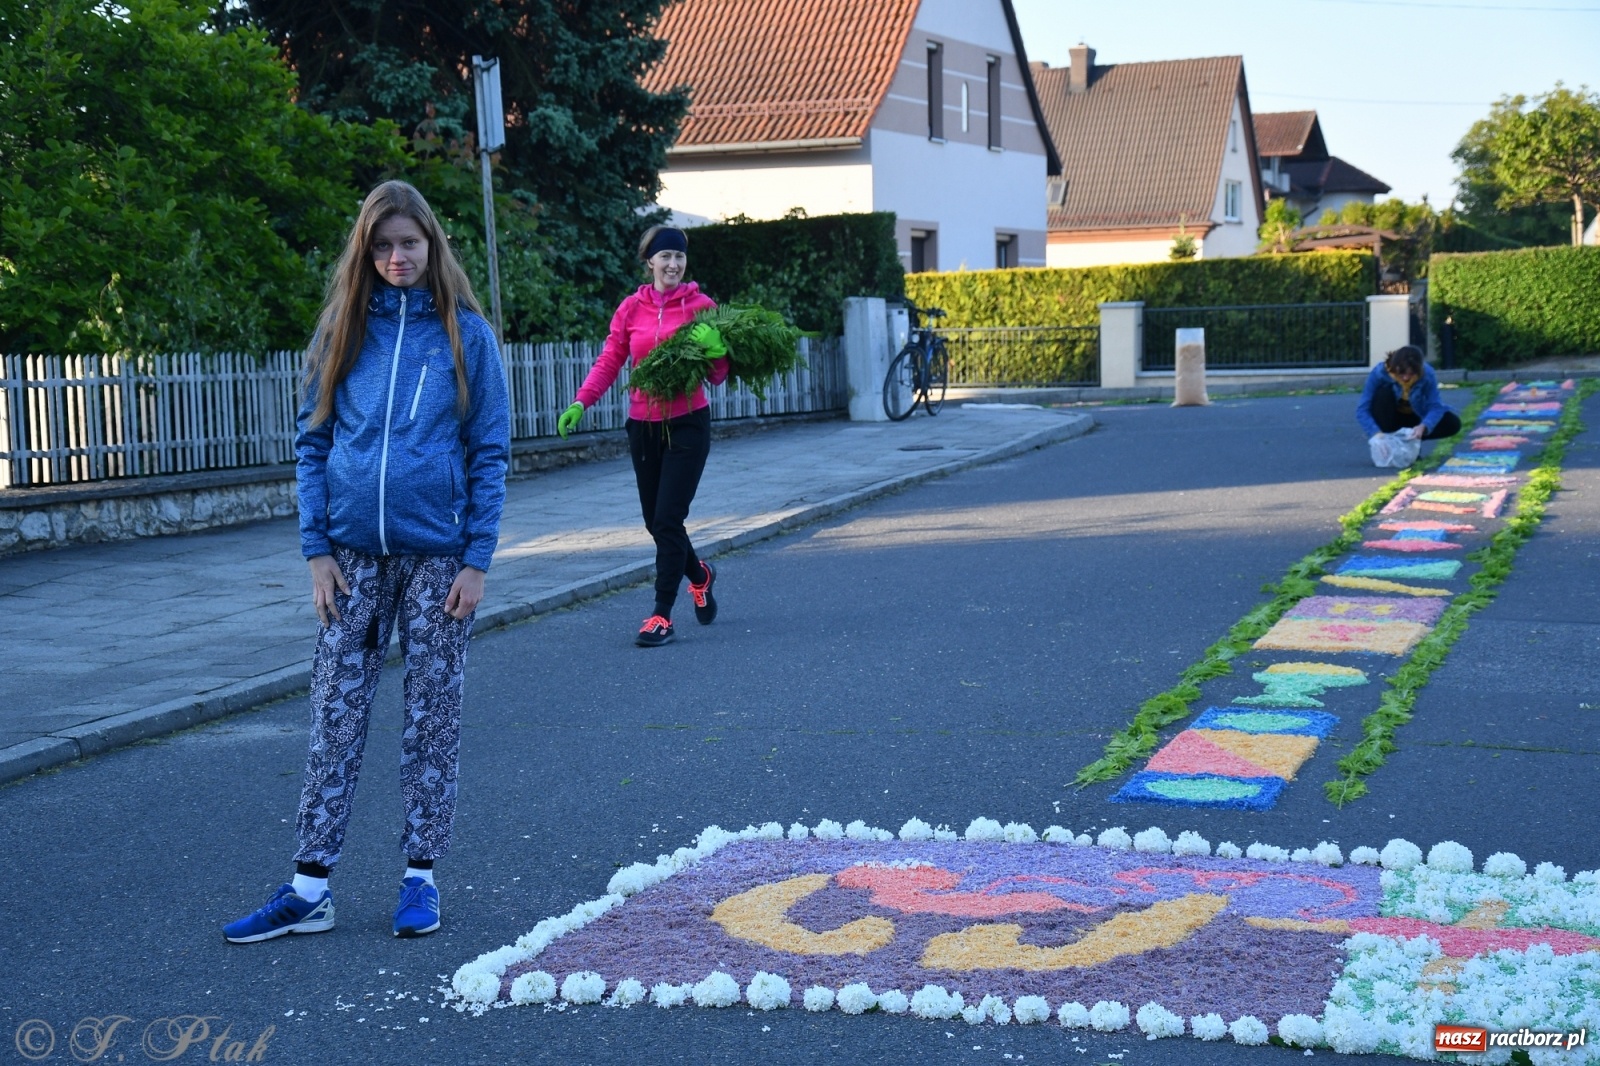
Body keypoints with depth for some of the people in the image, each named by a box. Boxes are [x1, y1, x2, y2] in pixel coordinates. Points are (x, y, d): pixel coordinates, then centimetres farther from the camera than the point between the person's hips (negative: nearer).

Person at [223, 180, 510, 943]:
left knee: (432, 717, 6)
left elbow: (490, 453, -1)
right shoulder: (344, 331, 5)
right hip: (354, 556, 2)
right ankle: (309, 889, 6)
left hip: (437, 556, -2)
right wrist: (317, 549, -2)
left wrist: (476, 560, -8)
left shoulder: (466, 335, -1)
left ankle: (421, 877, 15)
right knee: (334, 717, 2)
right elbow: (313, 442, 7)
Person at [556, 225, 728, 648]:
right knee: (655, 521, 11)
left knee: (668, 519, -9)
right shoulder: (631, 309, 3)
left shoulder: (701, 306, -3)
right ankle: (699, 574, 40)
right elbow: (608, 363, 0)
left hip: (687, 424, -3)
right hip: (643, 426, 4)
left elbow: (717, 376, -2)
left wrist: (714, 351, -24)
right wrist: (580, 403, -15)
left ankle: (663, 615, -3)